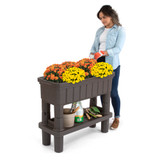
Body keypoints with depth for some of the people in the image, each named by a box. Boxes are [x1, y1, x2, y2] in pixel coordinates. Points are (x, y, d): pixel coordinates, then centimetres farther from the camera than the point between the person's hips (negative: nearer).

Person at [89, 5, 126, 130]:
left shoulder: (120, 30, -3)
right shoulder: (100, 30, 14)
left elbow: (118, 49, -14)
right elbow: (94, 46, 14)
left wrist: (104, 53, -29)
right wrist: (91, 57, -5)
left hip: (112, 64, -5)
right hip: (99, 63, 5)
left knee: (113, 92, 0)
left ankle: (117, 118, 16)